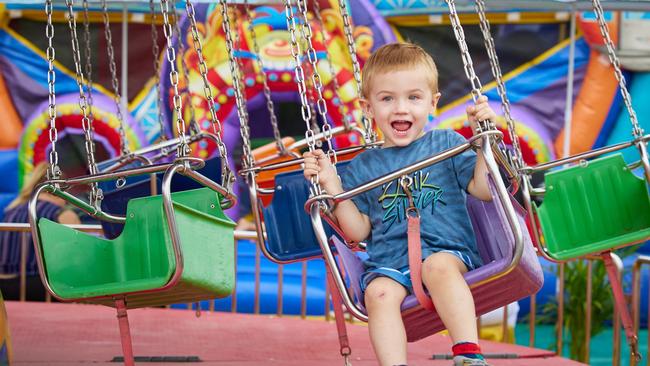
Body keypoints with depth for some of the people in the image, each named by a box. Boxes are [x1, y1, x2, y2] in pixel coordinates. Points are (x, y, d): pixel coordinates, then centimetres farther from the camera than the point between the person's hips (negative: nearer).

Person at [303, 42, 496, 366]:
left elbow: (484, 190, 4)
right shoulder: (363, 167, 16)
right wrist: (332, 188, 2)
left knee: (438, 266, -36)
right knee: (378, 292, -31)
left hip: (447, 251, -2)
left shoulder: (446, 144, 13)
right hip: (388, 263, 2)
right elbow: (359, 231, 12)